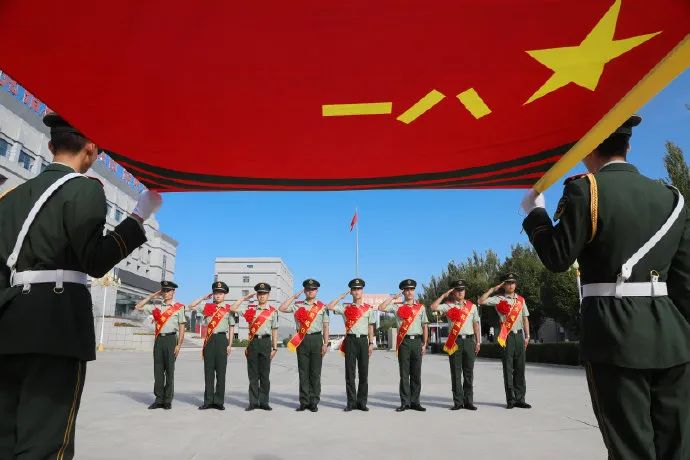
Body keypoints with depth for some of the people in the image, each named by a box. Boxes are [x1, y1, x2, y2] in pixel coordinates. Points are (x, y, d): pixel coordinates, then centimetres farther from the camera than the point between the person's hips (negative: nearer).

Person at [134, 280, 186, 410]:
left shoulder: (179, 307, 1)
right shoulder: (156, 307, 14)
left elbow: (182, 328, -1)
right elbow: (138, 307, 14)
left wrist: (178, 345, -7)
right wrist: (152, 296, 10)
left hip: (171, 339, -4)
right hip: (159, 340, 4)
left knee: (169, 370, 2)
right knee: (158, 370, 5)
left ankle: (168, 400, 10)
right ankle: (159, 399, 14)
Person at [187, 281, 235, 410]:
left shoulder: (229, 309, 3)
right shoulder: (207, 307, 10)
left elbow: (231, 328, 5)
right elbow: (191, 306, 10)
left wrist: (230, 345, 0)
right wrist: (203, 298, 6)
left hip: (222, 339, -2)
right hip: (209, 340, 2)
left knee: (221, 371, 2)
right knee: (208, 371, 6)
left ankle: (219, 401, 10)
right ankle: (208, 401, 14)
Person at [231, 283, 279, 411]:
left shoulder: (273, 311, 4)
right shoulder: (250, 309, 8)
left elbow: (274, 331, 6)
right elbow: (232, 309, 2)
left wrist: (274, 348, 3)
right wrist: (244, 298, 3)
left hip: (266, 342, -1)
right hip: (253, 342, 1)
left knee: (265, 375, 4)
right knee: (253, 374, 5)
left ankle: (264, 402, 12)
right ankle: (253, 402, 13)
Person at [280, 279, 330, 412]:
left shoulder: (322, 307, 7)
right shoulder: (297, 305, 8)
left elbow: (325, 327, 6)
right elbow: (282, 309, -4)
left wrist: (325, 344, 0)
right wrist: (294, 296, -1)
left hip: (316, 339, -1)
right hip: (302, 340, 1)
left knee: (315, 373, 3)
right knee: (303, 373, 5)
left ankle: (314, 402, 12)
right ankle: (304, 402, 13)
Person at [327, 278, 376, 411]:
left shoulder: (369, 308, 8)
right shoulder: (345, 307, 6)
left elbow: (370, 327, 10)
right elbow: (329, 307, -5)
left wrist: (371, 343, 5)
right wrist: (342, 296, 0)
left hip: (363, 340, 1)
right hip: (350, 340, -1)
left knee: (364, 373, 4)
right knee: (350, 373, 2)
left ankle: (362, 402, 15)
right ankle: (351, 402, 11)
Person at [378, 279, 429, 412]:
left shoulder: (421, 307, 10)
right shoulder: (397, 307, 6)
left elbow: (425, 326, 11)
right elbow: (381, 308, -4)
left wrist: (424, 344, 6)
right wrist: (392, 297, 0)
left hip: (417, 341, 1)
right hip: (404, 342, -1)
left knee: (416, 374, 6)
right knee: (404, 374, 3)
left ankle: (415, 402, 15)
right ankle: (405, 402, 10)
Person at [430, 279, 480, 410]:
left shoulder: (472, 306, 12)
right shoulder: (448, 306, 3)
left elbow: (476, 325, 13)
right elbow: (433, 307, -12)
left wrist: (478, 342, 9)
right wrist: (444, 295, -7)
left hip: (469, 340, 2)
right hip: (455, 342, -2)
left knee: (468, 373, 7)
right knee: (456, 373, 2)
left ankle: (469, 401, 15)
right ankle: (458, 402, 10)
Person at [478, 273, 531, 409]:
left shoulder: (521, 299, 13)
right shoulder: (498, 299, 2)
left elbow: (525, 319, 14)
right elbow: (481, 301, -11)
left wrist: (527, 336, 7)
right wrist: (493, 289, -6)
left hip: (519, 335, 4)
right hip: (507, 337, -4)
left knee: (520, 369, 7)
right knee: (508, 369, 1)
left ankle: (520, 399, 14)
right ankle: (510, 400, 8)